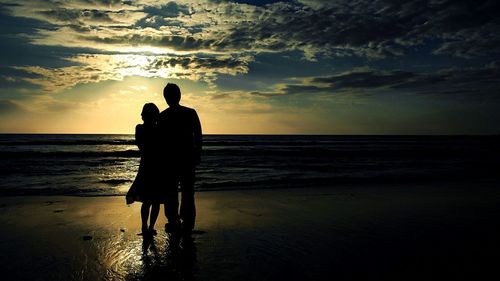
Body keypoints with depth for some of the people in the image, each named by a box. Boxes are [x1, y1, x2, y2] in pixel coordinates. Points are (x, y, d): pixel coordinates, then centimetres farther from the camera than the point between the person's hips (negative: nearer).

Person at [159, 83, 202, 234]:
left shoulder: (162, 116, -2)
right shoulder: (191, 113, -2)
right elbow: (198, 136, -3)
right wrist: (198, 155, 1)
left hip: (170, 159, 0)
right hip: (188, 158, 1)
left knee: (171, 191, 8)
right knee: (187, 191, 6)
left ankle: (173, 221, 12)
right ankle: (187, 223, 9)